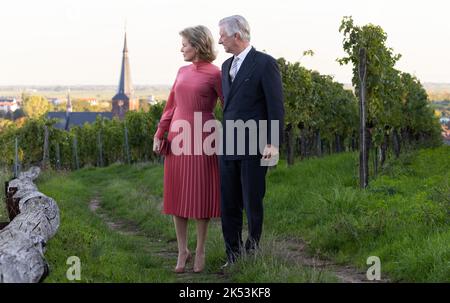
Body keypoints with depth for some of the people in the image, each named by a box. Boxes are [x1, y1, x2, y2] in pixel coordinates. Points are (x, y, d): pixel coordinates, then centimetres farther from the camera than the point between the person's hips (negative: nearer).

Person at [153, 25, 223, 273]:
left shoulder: (214, 75, -5)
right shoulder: (183, 72, 12)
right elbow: (171, 106, 15)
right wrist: (159, 134, 8)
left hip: (201, 140, -5)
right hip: (177, 139, 6)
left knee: (200, 195, 1)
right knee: (177, 195, 5)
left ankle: (200, 252, 12)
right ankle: (182, 251, 14)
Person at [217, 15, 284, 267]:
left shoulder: (265, 64, -7)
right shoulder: (227, 66, 16)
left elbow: (276, 106, -10)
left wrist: (273, 143, -15)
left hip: (254, 146, -7)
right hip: (228, 146, 7)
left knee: (253, 203, 0)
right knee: (229, 205, 6)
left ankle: (254, 252, 13)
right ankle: (233, 257, 13)